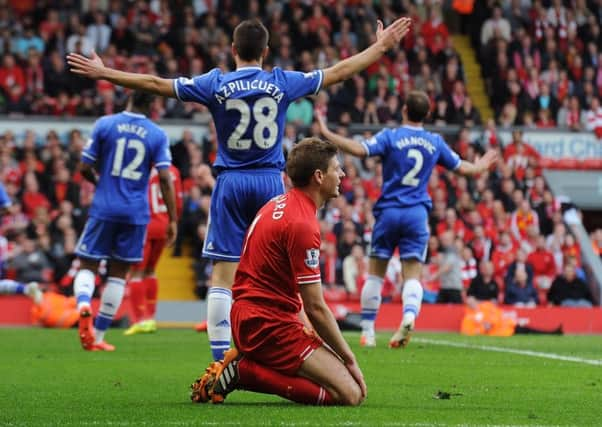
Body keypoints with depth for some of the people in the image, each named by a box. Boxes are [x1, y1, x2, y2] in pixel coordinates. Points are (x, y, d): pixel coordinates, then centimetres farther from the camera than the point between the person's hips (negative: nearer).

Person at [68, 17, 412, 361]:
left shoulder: (216, 84, -2)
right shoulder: (283, 83, 0)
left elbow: (156, 84, 0)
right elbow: (339, 72, 10)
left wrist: (103, 73, 9)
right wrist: (381, 47, 22)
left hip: (231, 184, -1)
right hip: (270, 182, 1)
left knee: (224, 275, -1)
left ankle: (221, 358, -6)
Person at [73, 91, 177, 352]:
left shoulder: (104, 125, -2)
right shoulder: (157, 135, 0)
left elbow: (85, 168, 0)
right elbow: (165, 179, -6)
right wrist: (172, 220, -1)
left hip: (104, 208, -1)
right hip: (135, 213, 1)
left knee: (87, 265, 8)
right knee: (118, 273, 11)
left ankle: (83, 305, -25)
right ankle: (97, 336, 13)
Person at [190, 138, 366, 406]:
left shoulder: (280, 204, 13)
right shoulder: (302, 225, -17)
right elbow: (316, 308, -15)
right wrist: (349, 359, -6)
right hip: (269, 323, -10)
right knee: (349, 394, -17)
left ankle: (245, 365, 4)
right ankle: (244, 371, -13)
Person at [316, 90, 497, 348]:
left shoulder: (390, 137, -4)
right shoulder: (435, 142, 7)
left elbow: (360, 150, -20)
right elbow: (463, 168, 17)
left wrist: (327, 134, -12)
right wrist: (481, 166, 39)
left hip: (389, 211, -2)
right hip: (418, 213, 2)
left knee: (375, 275, 8)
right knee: (412, 276, 0)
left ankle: (367, 332, 8)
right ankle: (409, 315, -29)